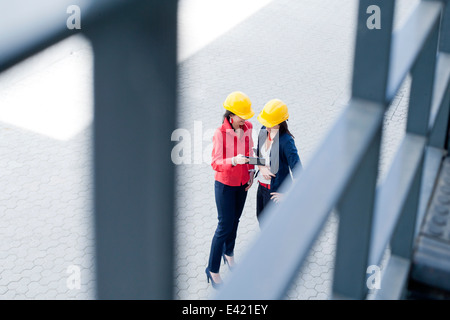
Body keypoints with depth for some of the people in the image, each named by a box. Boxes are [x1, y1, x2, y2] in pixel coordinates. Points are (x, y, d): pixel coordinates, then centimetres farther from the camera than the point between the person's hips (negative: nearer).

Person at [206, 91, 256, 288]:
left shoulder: (247, 127, -8)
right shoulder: (220, 133, -25)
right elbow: (215, 163, -26)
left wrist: (251, 172, 5)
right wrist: (234, 161, -42)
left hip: (242, 183, 5)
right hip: (225, 184, -5)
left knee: (235, 220, 21)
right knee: (225, 226, 0)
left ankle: (229, 253, 46)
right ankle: (213, 270, 14)